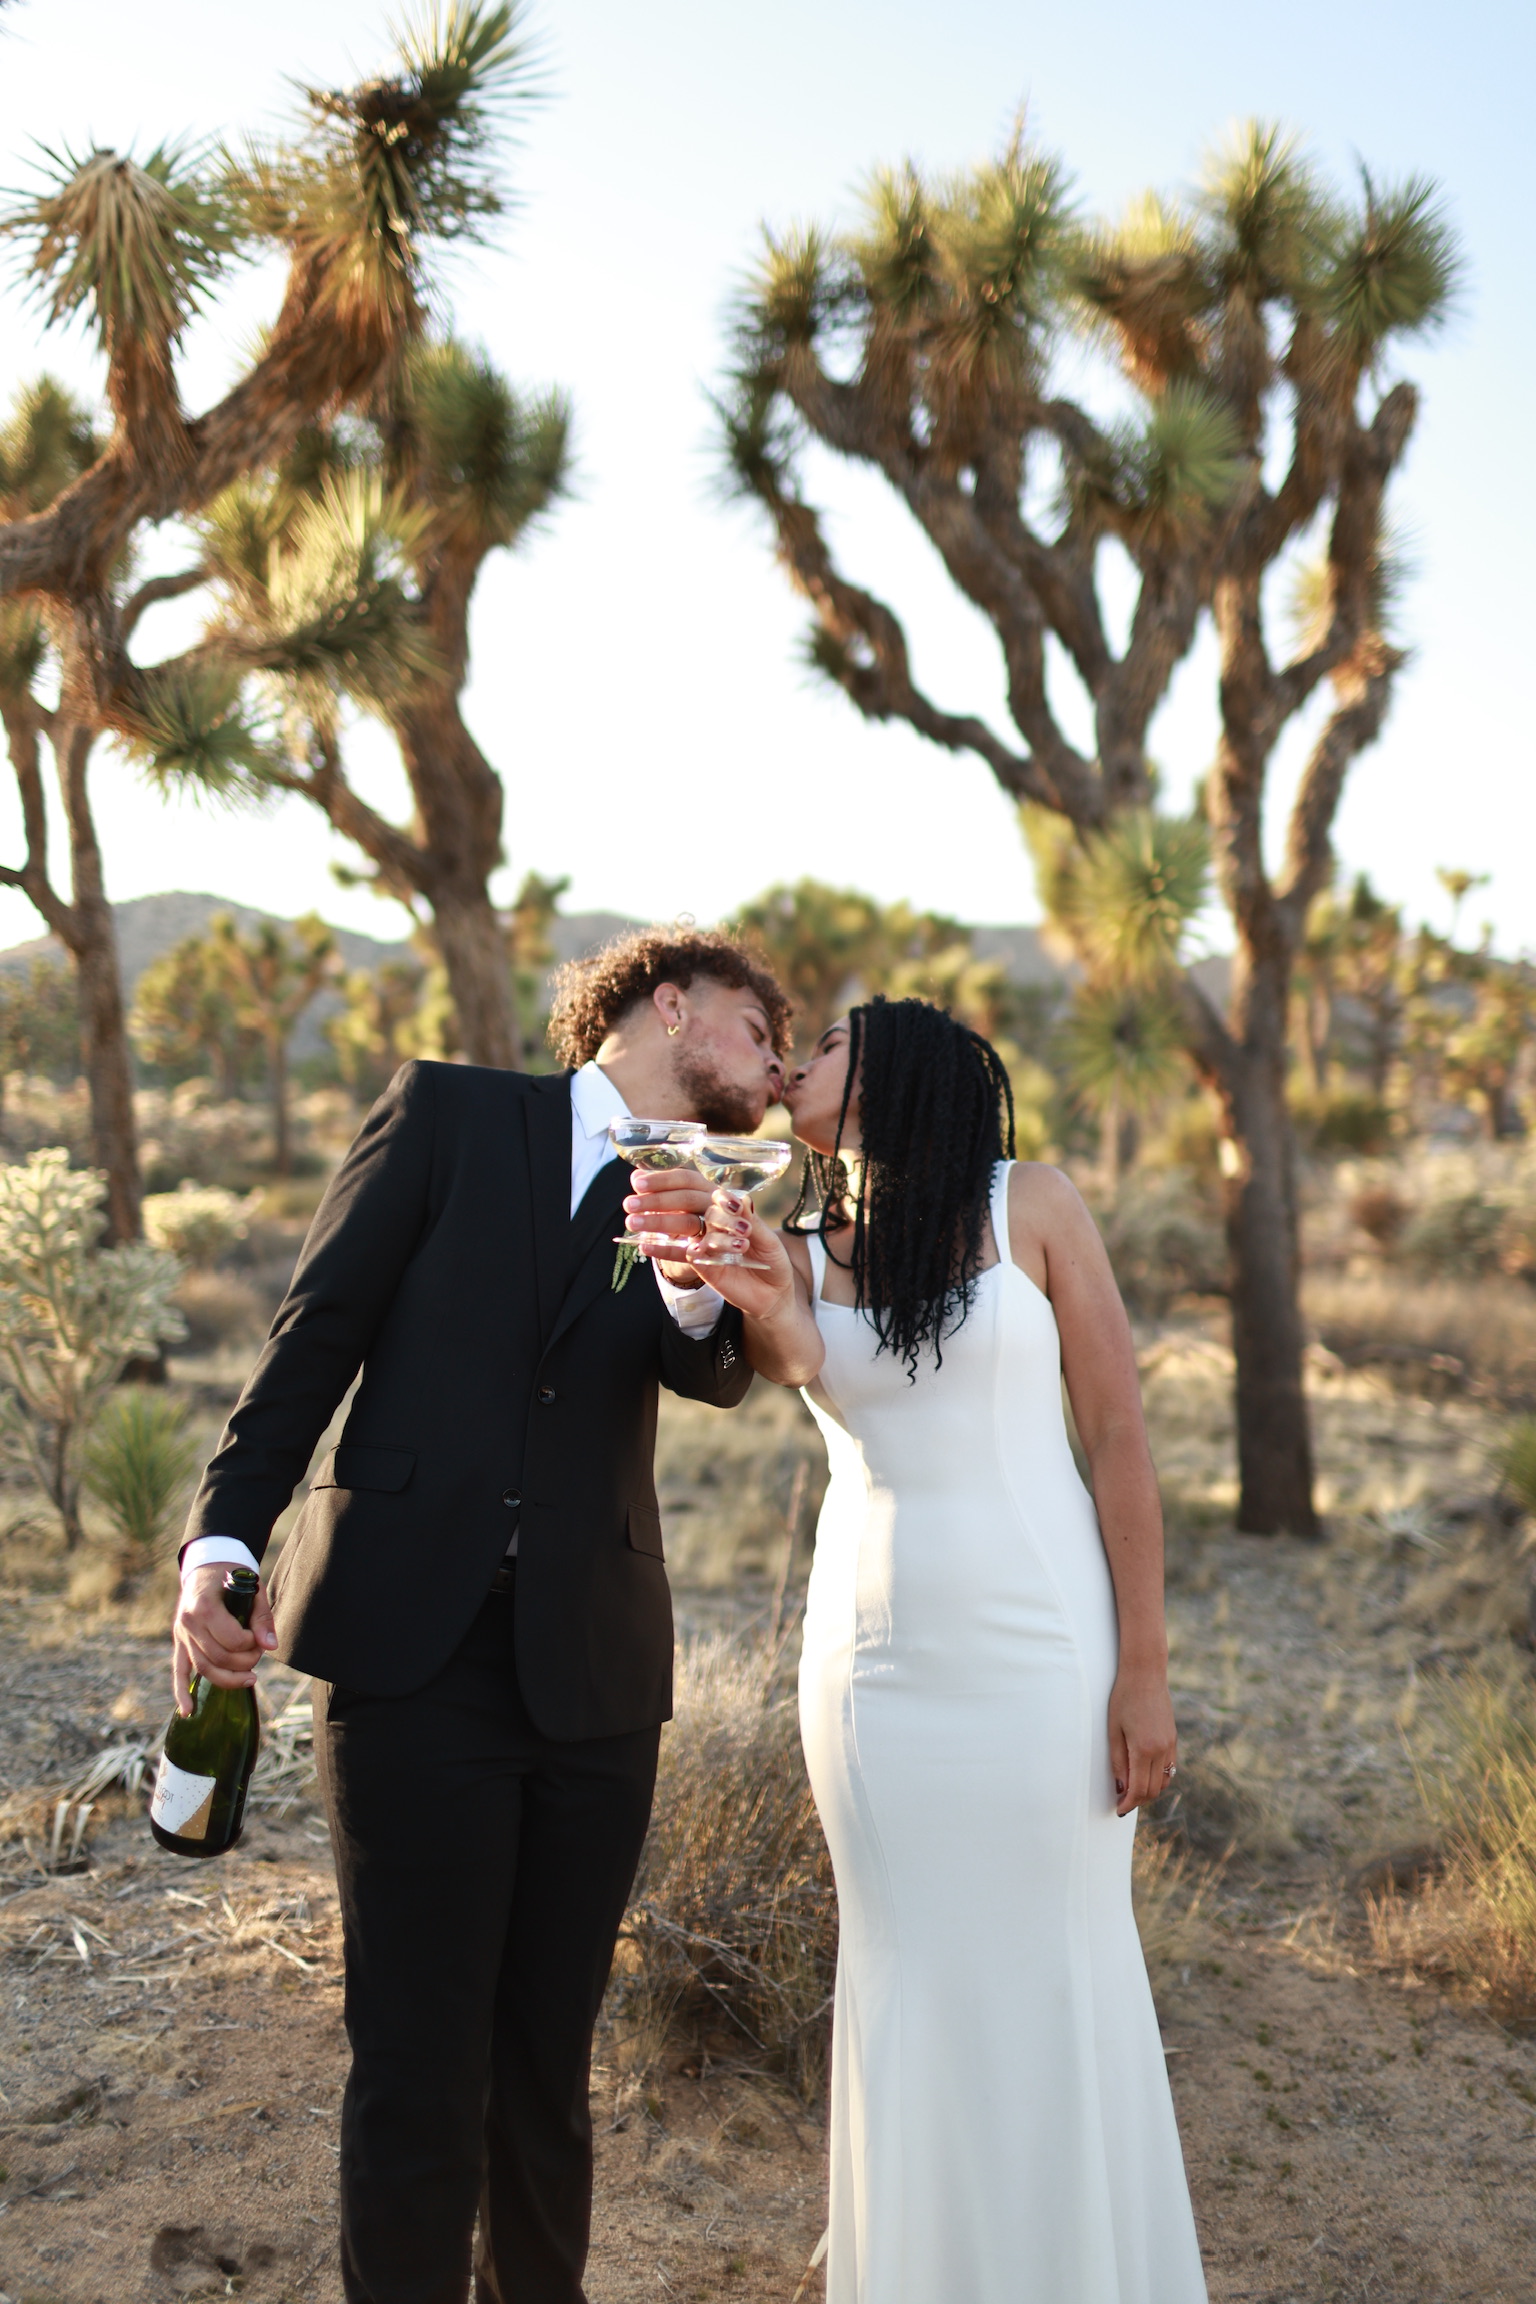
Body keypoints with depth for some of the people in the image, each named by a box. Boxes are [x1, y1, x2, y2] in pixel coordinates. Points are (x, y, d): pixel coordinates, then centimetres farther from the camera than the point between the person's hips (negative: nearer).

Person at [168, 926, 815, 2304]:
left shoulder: (710, 1203, 12)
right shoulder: (450, 1114, 4)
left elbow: (717, 1374, -7)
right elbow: (316, 1334, 1)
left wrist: (698, 1287, -31)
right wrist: (221, 1542, -9)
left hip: (593, 1672, 3)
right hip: (413, 1653, -3)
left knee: (548, 2068, 12)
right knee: (418, 2068, 0)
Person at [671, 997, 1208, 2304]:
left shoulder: (1029, 1204, -1)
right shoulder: (803, 1248, 8)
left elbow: (1119, 1434, -4)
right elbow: (791, 1359, -15)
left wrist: (1144, 1667, -9)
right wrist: (758, 1303, -40)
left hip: (1039, 1646, -3)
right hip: (872, 1657, 3)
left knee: (1060, 1981, 4)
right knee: (908, 1985, 10)